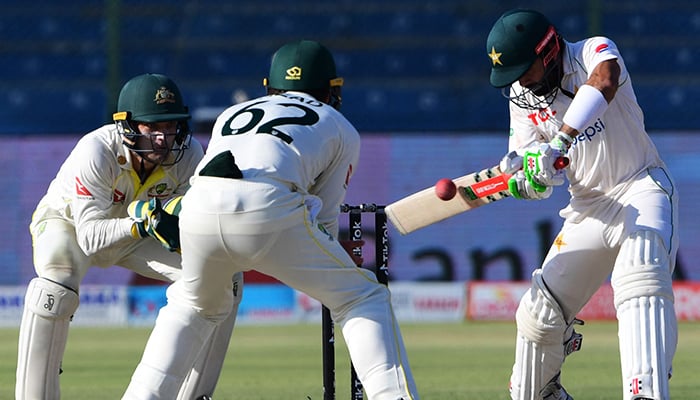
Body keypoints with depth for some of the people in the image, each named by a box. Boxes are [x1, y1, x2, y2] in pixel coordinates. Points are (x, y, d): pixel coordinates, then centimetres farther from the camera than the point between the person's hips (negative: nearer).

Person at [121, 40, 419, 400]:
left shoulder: (232, 114, 38)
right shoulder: (341, 129, 29)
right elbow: (324, 221, 27)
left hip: (199, 208, 4)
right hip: (269, 211, -4)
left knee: (194, 305, 32)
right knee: (363, 299, 12)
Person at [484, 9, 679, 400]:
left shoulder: (594, 52, -13)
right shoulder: (522, 97, 2)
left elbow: (603, 82, -39)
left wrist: (558, 143, -50)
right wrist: (528, 179, -29)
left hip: (642, 188, -6)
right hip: (588, 206, 6)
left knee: (640, 277, -33)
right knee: (540, 311, 6)